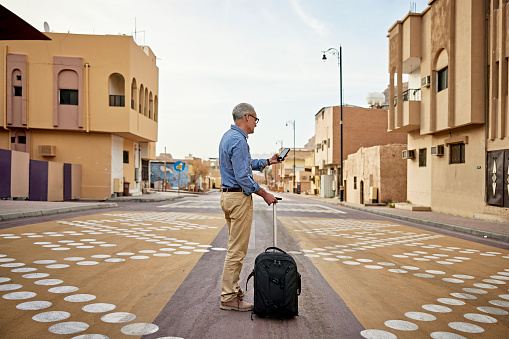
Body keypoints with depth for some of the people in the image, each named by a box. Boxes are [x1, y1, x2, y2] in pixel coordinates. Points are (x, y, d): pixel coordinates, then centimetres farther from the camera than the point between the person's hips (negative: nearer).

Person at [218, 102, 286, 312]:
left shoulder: (229, 136, 15)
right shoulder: (238, 140, -18)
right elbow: (243, 177, -22)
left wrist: (268, 162, 26)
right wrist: (265, 195, -14)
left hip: (228, 195, 11)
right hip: (239, 197, -11)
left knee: (234, 247, 17)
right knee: (237, 250, -5)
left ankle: (231, 289, 25)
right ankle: (229, 298, 1)